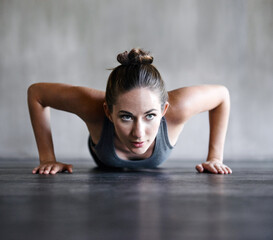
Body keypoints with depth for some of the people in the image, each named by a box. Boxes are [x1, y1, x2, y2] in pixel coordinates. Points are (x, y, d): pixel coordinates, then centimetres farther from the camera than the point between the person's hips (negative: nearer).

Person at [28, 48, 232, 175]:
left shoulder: (177, 108, -47)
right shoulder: (93, 107, -48)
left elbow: (222, 94, -26)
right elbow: (35, 92, -31)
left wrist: (215, 157, -25)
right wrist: (47, 158, -31)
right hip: (105, 165, 0)